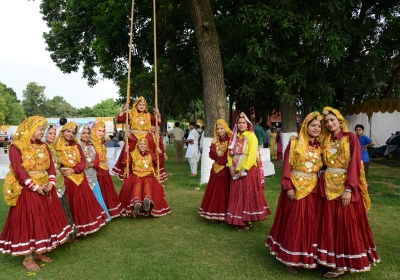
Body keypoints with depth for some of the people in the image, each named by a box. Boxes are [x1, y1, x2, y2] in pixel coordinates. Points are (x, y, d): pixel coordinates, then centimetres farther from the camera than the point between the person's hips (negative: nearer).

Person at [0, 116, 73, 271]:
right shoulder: (16, 148, -9)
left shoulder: (44, 147, 11)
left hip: (45, 190, 7)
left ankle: (39, 252, 27)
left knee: (45, 220, 12)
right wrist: (35, 187, -19)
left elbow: (51, 166, 6)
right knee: (28, 222, 0)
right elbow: (19, 171, -16)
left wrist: (51, 183, -10)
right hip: (27, 192, -7)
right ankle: (28, 258, 13)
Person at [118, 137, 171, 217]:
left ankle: (148, 200, -63)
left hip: (148, 175, 0)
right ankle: (137, 202, -59)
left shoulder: (150, 154, 16)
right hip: (136, 175, 0)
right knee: (138, 182, -36)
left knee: (148, 182, -35)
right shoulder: (133, 154, 15)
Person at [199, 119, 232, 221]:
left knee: (224, 193, 0)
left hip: (225, 171, -6)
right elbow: (212, 156, 3)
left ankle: (224, 215, 8)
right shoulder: (216, 140, 11)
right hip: (216, 170, 6)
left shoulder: (230, 140, -10)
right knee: (214, 193, 9)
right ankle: (215, 213, 19)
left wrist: (218, 158, -7)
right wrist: (213, 145, -8)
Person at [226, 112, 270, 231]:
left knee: (248, 195, -1)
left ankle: (248, 221, 8)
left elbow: (252, 154, -16)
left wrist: (244, 169, -18)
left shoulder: (251, 136, -7)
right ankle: (239, 220, 20)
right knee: (237, 195, 10)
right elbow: (230, 153, 12)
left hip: (248, 170, -6)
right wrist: (230, 166, -4)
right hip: (236, 171, 7)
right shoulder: (235, 137, 13)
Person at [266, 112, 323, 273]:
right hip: (295, 187, -4)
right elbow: (286, 166, -8)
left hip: (312, 188, 4)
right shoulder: (294, 143, -5)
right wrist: (288, 187, -15)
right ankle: (292, 258, 16)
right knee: (294, 222, 3)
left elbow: (322, 166, 11)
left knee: (310, 223, 10)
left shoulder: (320, 146, 8)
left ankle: (308, 256, 25)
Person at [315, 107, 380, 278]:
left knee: (346, 224, 1)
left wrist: (348, 188, -19)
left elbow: (355, 163, -13)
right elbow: (323, 162, 11)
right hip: (327, 186, 5)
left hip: (346, 185, -5)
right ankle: (333, 259, 21)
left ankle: (343, 263, 11)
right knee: (329, 224, 9)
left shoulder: (350, 137, -5)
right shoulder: (325, 140, 11)